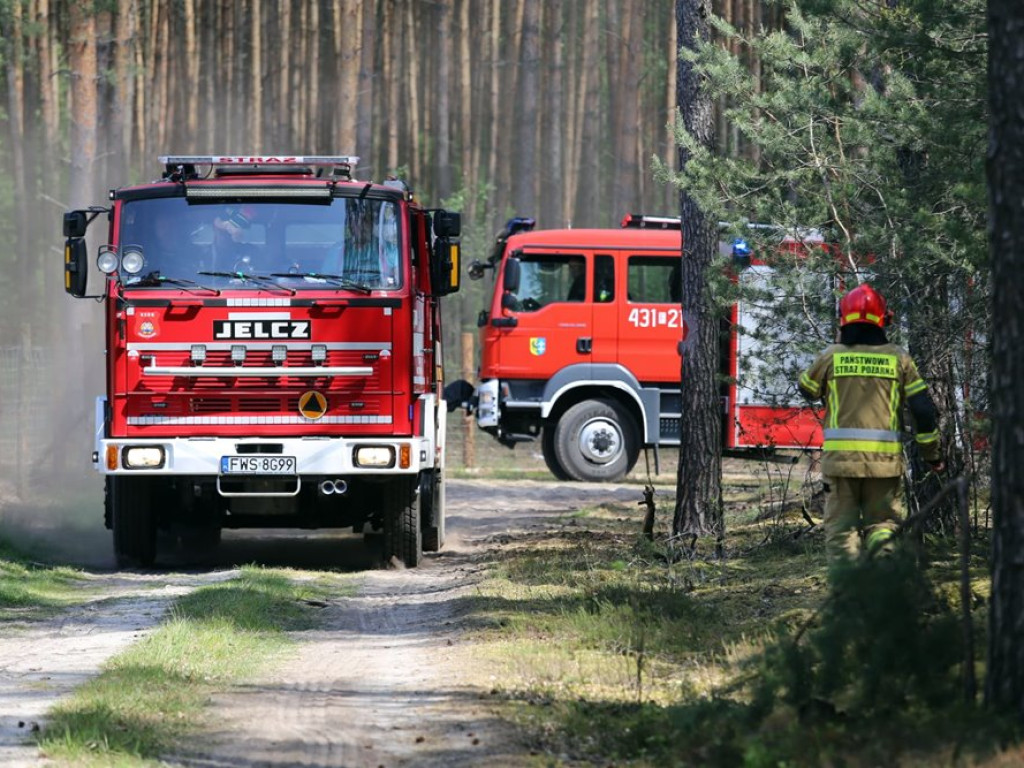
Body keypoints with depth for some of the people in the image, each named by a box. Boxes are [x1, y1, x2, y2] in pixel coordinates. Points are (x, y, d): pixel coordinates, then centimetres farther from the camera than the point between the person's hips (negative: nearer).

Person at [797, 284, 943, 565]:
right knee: (882, 522, 9)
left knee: (841, 529, 5)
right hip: (885, 459, 1)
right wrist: (932, 452, 15)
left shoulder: (832, 356, 1)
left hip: (841, 457, -1)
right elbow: (923, 408, 4)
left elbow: (808, 389, 20)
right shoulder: (898, 358, 4)